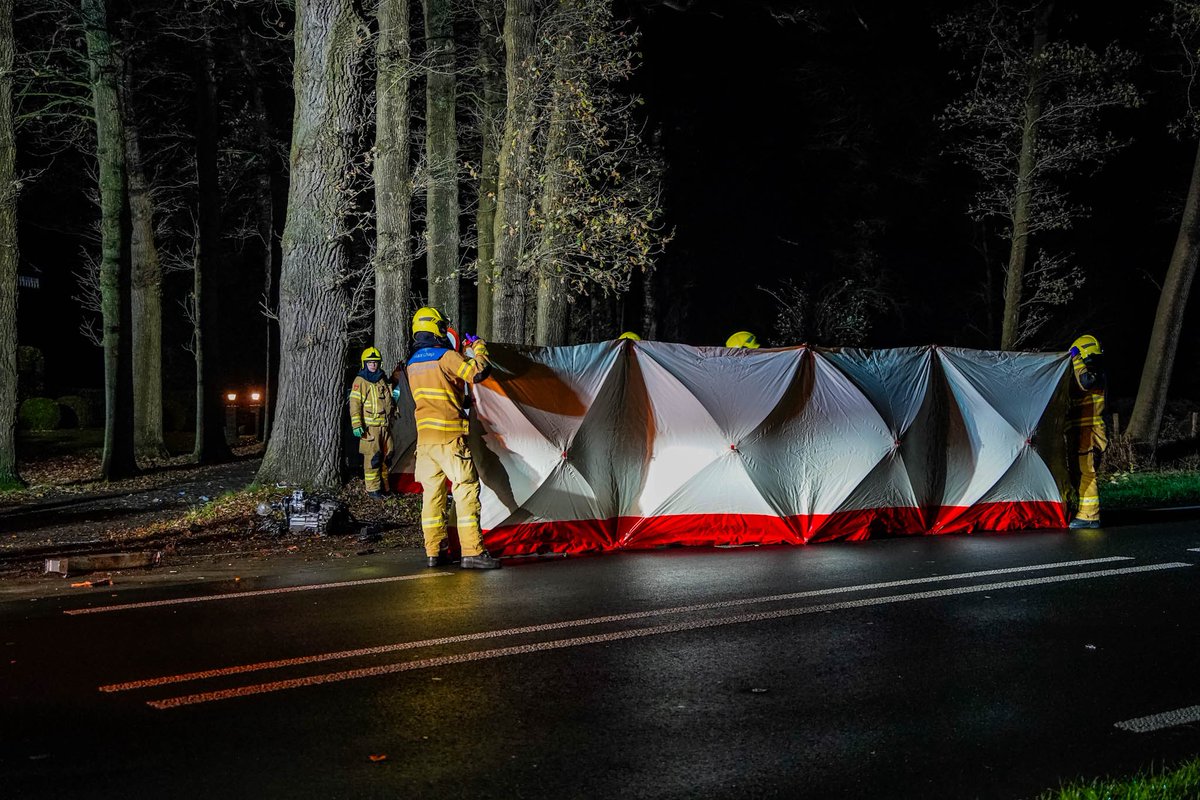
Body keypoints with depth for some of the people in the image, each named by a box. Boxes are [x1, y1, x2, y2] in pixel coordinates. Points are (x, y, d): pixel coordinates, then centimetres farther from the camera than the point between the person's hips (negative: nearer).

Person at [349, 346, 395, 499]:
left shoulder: (383, 381, 15)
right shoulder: (360, 381, -3)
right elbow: (355, 404, -8)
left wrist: (391, 419, 28)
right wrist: (356, 425, -15)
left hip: (385, 426, 6)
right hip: (369, 427, -6)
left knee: (385, 456, 9)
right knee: (372, 457, -10)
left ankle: (383, 486, 18)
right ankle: (372, 489, -6)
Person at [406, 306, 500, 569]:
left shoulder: (413, 363, 15)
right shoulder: (446, 356, -10)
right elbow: (478, 372, -14)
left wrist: (464, 353, 30)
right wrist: (478, 346, 3)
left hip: (424, 437, 8)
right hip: (449, 437, -8)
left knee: (432, 493, 9)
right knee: (467, 490, -6)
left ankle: (434, 551, 9)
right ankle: (472, 552, -11)